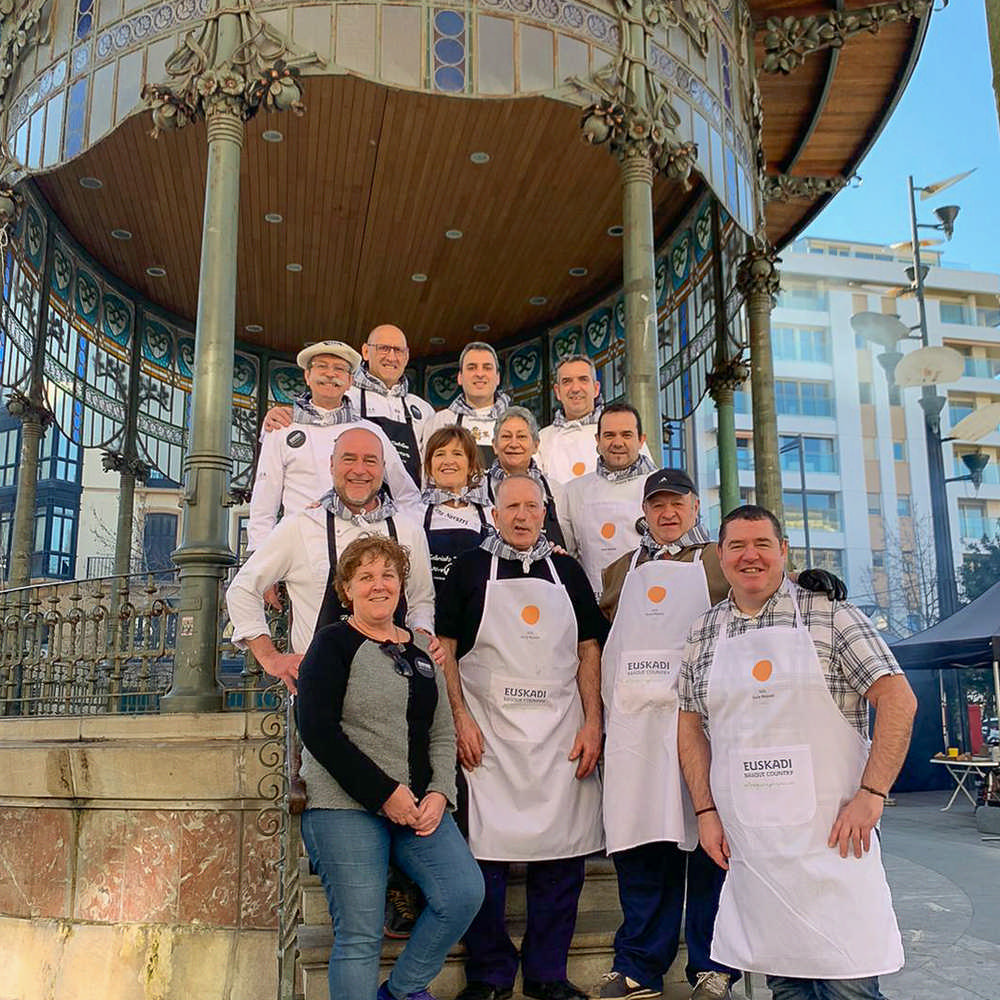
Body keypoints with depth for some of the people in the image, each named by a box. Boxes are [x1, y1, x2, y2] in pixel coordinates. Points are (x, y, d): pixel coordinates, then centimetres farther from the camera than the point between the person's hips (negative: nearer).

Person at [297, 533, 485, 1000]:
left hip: (418, 803, 5)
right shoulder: (333, 643, -1)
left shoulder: (419, 648, 15)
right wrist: (385, 792, -14)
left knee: (465, 892, -10)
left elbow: (442, 732, 15)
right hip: (346, 805, -5)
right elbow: (317, 731, -12)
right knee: (359, 936, -6)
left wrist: (439, 793, -3)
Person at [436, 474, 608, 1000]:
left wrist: (593, 725, 2)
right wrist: (460, 719, -7)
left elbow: (589, 650, 11)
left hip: (561, 736, 3)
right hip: (487, 734, -2)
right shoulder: (469, 568, 6)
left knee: (562, 857, 4)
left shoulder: (567, 571, 13)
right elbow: (445, 648, 3)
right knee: (485, 856, -1)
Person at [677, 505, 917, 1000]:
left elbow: (898, 699, -6)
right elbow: (691, 725, 14)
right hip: (748, 842, 3)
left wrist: (871, 795, -12)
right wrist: (706, 811, 5)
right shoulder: (703, 633, 9)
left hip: (831, 834, -3)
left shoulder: (828, 613, -2)